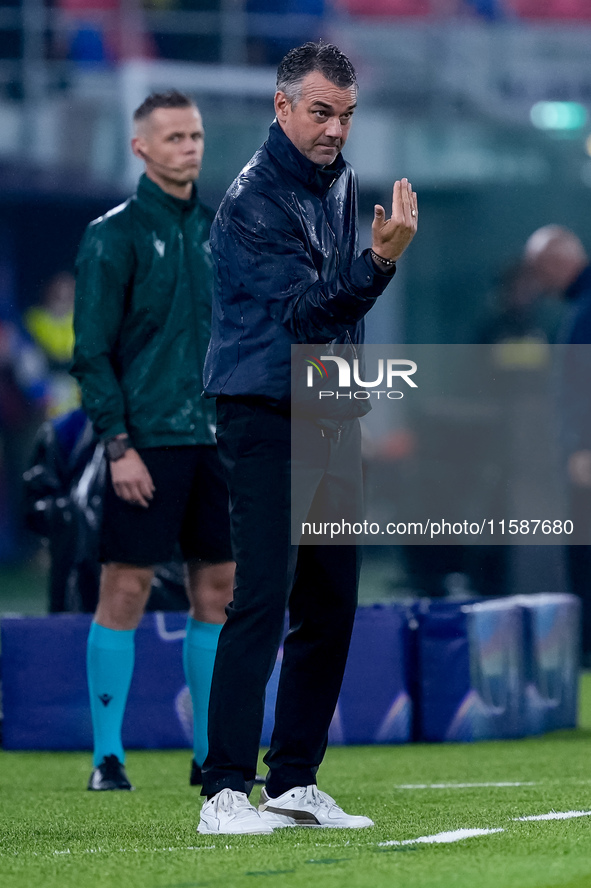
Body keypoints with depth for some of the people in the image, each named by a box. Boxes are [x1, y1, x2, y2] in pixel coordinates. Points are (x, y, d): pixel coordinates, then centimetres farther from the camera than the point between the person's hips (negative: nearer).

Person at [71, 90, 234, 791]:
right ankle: (107, 757, -1)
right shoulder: (113, 234, -4)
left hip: (218, 439, 6)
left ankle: (210, 753, 12)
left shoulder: (217, 230, 13)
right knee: (125, 589, -5)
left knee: (218, 590, 5)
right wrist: (118, 444, -14)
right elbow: (92, 352, -7)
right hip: (147, 442, -6)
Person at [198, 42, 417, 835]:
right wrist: (381, 260, -35)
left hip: (331, 417, 8)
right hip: (265, 413, -8)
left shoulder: (340, 181, 13)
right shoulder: (253, 199, -14)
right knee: (263, 598, -15)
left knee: (330, 606, 7)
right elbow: (303, 309, -23)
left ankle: (295, 784, 14)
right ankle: (225, 791, -16)